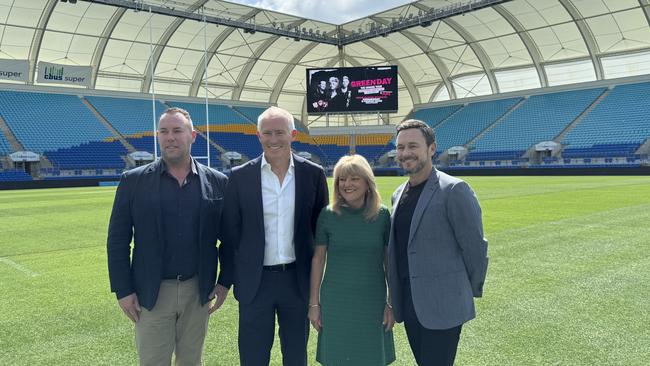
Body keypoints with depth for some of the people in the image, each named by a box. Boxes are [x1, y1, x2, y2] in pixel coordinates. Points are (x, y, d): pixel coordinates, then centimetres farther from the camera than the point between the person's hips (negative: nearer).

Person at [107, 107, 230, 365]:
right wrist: (123, 290, -5)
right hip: (151, 293, -1)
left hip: (198, 291, 1)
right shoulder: (133, 181, -3)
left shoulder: (217, 182, -1)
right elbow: (117, 241, -1)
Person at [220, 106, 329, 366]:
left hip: (298, 279, 1)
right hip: (255, 281, 0)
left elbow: (320, 227, 4)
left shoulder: (313, 174, -3)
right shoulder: (240, 176, -4)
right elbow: (231, 231, 1)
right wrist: (233, 278, 1)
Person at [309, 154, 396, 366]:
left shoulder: (382, 215, -5)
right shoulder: (328, 215, -6)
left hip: (372, 304, 0)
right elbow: (318, 258, 0)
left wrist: (391, 303, 2)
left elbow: (390, 261, 1)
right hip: (335, 303, 0)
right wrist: (314, 303, 1)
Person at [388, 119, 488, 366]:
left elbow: (474, 246, -11)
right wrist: (396, 298, 14)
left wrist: (471, 291, 0)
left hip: (442, 305, -7)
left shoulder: (454, 190, -14)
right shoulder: (398, 194, 9)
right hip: (408, 303, 7)